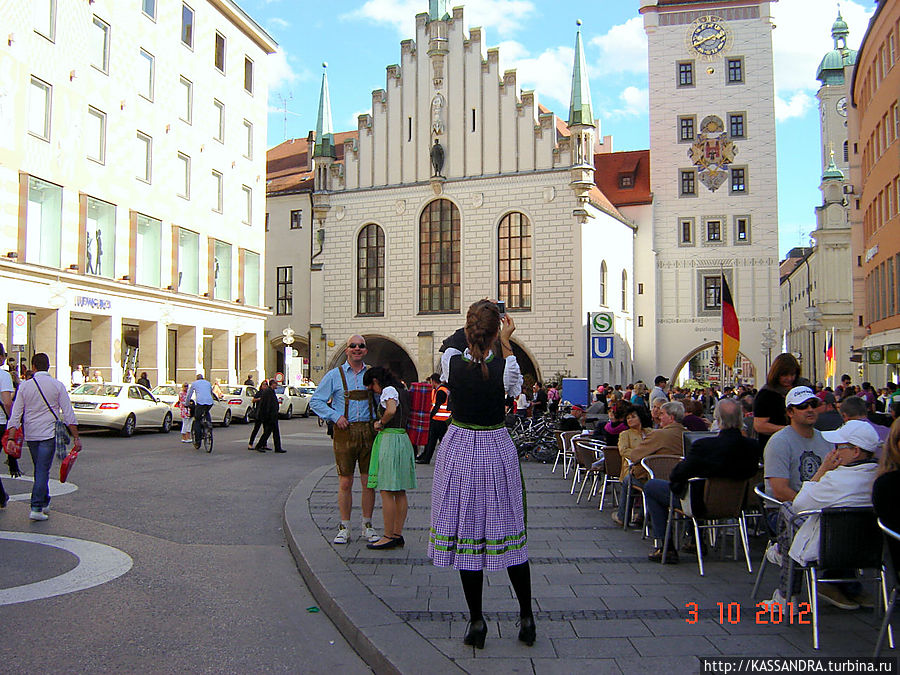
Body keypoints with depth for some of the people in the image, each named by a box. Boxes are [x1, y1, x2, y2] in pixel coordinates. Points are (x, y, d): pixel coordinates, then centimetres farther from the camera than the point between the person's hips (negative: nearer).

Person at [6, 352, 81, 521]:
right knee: (43, 470, -3)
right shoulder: (57, 386, -4)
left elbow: (16, 414, -1)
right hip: (49, 434, -3)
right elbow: (68, 414, -6)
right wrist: (76, 437, -3)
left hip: (30, 435, 3)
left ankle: (44, 503, 29)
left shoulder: (24, 386, 2)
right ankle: (36, 508, -9)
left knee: (40, 469, 18)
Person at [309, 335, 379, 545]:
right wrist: (335, 416, -8)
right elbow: (316, 401, 6)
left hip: (368, 431, 2)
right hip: (344, 432, -2)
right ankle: (344, 528, 11)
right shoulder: (334, 375, 6)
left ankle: (367, 526, 16)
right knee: (345, 482, 0)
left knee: (368, 481, 4)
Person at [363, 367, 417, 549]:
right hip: (403, 439, 9)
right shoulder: (402, 391, 16)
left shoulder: (389, 390, -9)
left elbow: (391, 410, -27)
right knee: (399, 493, 10)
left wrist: (380, 423, -11)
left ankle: (389, 537, -1)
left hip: (389, 440, -9)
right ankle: (397, 534, 15)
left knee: (386, 491, -4)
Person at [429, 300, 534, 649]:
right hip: (497, 452, 0)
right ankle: (526, 617, 21)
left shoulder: (450, 360, -13)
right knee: (509, 533, 12)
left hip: (459, 450, 0)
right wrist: (506, 342, 7)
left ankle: (476, 622, 15)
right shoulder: (506, 366, -15)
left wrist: (476, 323, 20)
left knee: (465, 534, 8)